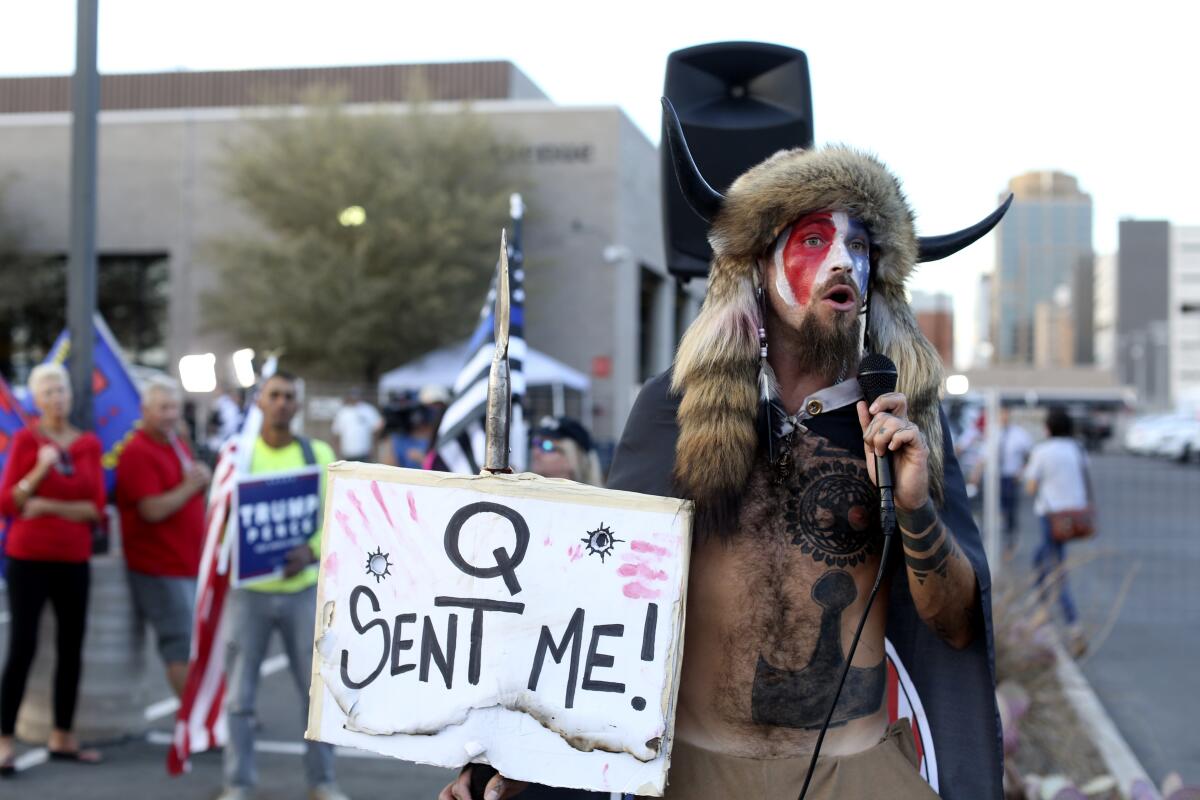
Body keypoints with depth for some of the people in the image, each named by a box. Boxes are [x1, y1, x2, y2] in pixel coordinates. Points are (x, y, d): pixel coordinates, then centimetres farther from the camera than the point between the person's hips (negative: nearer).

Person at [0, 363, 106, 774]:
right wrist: (40, 469, -19)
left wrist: (46, 506, -11)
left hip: (74, 560, 4)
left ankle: (62, 737, 18)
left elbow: (96, 508, 0)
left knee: (72, 648, 7)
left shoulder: (89, 444, 5)